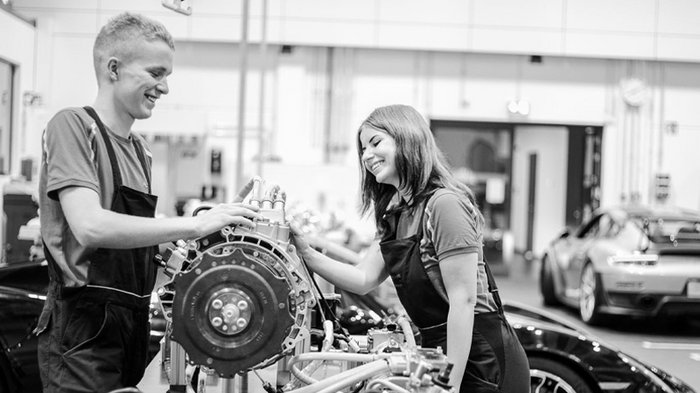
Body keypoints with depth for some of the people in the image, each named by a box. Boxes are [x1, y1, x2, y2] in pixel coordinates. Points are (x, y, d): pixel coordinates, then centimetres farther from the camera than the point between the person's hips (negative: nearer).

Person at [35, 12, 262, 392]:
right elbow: (90, 227, -23)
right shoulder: (72, 126, -10)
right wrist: (194, 224, -23)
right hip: (84, 328, -8)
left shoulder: (140, 150, 15)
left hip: (134, 325, 8)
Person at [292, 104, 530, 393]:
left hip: (483, 361, -8)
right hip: (441, 352, 8)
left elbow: (463, 300, -20)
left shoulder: (444, 204, -18)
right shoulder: (395, 215, 11)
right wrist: (306, 253, -9)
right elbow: (363, 279, 4)